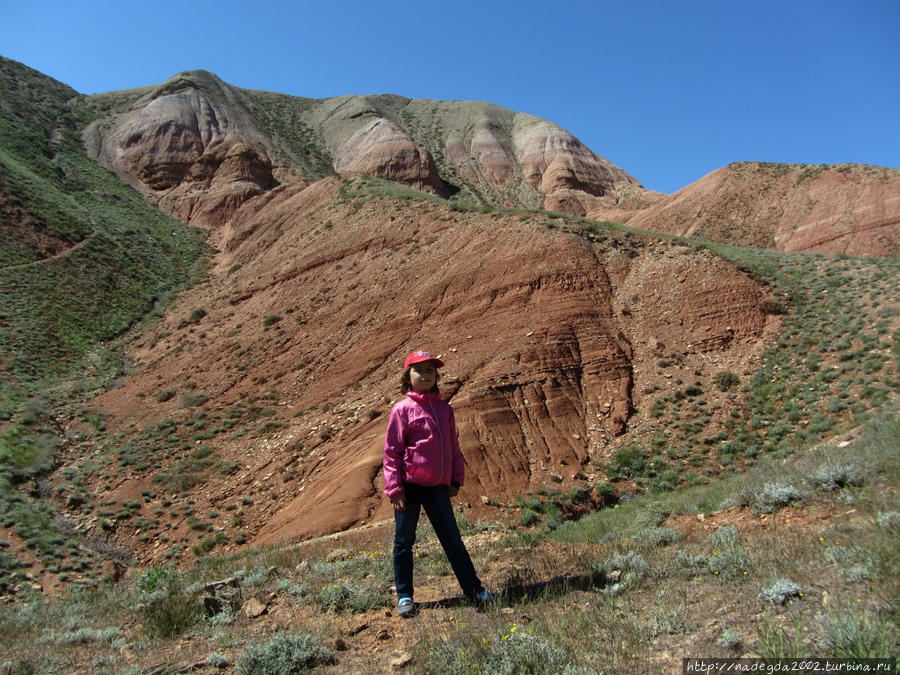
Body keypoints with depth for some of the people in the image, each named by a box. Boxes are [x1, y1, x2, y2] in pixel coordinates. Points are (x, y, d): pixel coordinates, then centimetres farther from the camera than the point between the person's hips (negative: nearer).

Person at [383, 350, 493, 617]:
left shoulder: (444, 409, 8)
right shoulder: (402, 409, -6)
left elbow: (453, 446, 16)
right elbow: (392, 451, -6)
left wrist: (456, 479, 13)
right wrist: (394, 489, -10)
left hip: (438, 487, 4)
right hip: (410, 486, -4)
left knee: (453, 540, 10)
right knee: (404, 542, 9)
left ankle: (474, 590, 19)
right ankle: (404, 596, 24)